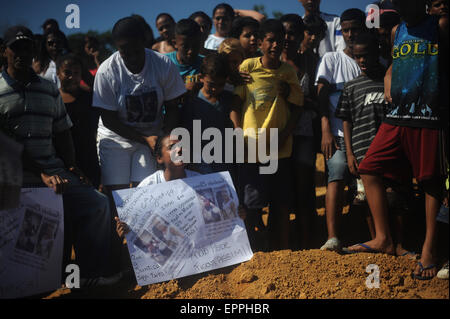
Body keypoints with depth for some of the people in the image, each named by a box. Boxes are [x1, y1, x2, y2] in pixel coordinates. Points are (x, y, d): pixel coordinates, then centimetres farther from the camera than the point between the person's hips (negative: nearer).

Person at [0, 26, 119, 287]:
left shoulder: (50, 90, 19)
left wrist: (71, 166, 4)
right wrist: (41, 175, -13)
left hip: (52, 168, 5)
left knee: (99, 204, -13)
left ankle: (93, 273, -8)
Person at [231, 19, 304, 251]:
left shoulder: (288, 71, 7)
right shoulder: (248, 67, 1)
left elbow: (296, 108, 7)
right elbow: (234, 103, 1)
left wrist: (283, 137, -6)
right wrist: (240, 135, -10)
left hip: (281, 149, 2)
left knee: (282, 204, 6)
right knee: (252, 205, -4)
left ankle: (282, 252, 17)